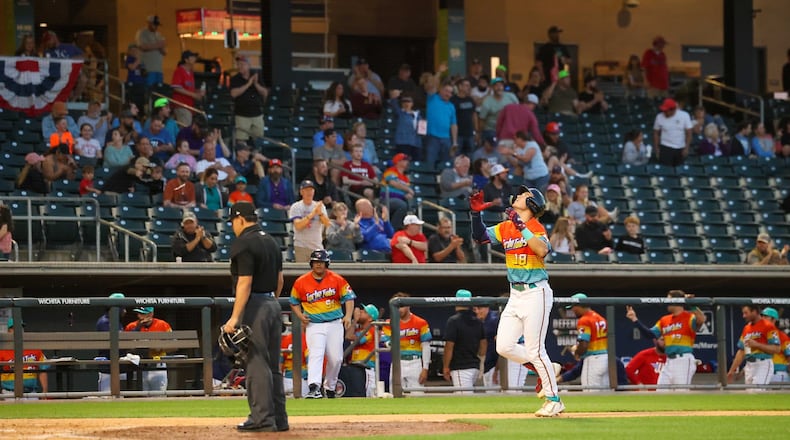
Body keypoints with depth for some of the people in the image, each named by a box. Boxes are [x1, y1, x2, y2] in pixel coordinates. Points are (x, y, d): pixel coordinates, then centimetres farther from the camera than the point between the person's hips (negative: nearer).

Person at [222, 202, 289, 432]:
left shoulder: (244, 244, -13)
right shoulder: (271, 242, 14)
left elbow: (245, 283, -19)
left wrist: (234, 317, -20)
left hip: (254, 307, -9)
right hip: (273, 306, 9)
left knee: (256, 364, -7)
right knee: (273, 365, 11)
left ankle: (262, 417, -9)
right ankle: (279, 418, 12)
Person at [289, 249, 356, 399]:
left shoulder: (337, 280, 0)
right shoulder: (301, 282, 0)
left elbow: (348, 297, 2)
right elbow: (294, 302, 12)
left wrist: (348, 316, -13)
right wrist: (300, 315, -6)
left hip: (335, 323, 2)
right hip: (314, 325, -2)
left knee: (336, 358, 4)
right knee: (316, 354, -21)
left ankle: (329, 387, 26)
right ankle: (314, 387, -34)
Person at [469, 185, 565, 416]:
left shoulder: (535, 227, -11)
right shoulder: (506, 227, 10)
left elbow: (543, 250, -29)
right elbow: (481, 236, 14)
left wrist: (522, 227, -29)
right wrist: (476, 213, 0)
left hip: (536, 293, -8)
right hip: (515, 295, 8)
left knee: (535, 350, -8)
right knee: (504, 347, 4)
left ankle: (554, 400, 2)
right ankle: (543, 369, 24)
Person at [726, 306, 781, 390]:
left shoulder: (768, 326, -7)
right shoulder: (746, 328, 16)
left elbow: (776, 349, -13)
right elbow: (741, 351, 20)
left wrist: (756, 344, -20)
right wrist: (732, 370, 17)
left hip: (763, 365, -8)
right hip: (749, 366, 8)